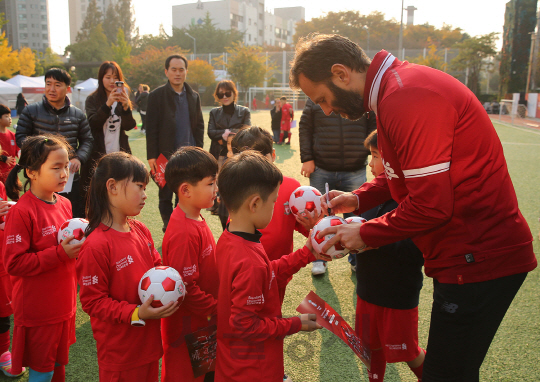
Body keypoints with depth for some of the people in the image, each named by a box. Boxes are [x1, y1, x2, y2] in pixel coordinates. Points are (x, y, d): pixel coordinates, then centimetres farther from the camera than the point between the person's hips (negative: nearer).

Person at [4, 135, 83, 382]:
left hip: (64, 304, 7)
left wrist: (77, 245, 0)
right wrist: (60, 253, -25)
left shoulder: (64, 204, 3)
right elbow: (14, 264, -21)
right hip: (37, 311, -6)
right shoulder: (21, 212, -20)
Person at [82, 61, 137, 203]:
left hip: (120, 154, 2)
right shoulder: (92, 100, 7)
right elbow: (93, 123, -11)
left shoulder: (123, 99, 13)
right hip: (98, 155, -1)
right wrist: (108, 104, -22)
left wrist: (126, 106, -19)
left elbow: (129, 126, -2)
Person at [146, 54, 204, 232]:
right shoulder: (157, 96, -1)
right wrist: (152, 156, -9)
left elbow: (199, 125, 13)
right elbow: (151, 128, -4)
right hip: (166, 155, -2)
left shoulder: (193, 96, 11)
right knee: (166, 196, 8)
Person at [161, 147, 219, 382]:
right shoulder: (184, 233, -28)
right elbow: (186, 287, -27)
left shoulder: (195, 219, 1)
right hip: (188, 325, -8)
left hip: (204, 319, 9)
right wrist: (216, 309, -17)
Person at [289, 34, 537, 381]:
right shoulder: (396, 88, 10)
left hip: (480, 258, -10)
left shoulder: (408, 97, -23)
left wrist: (367, 235, -10)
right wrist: (358, 199, 6)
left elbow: (431, 205, -24)